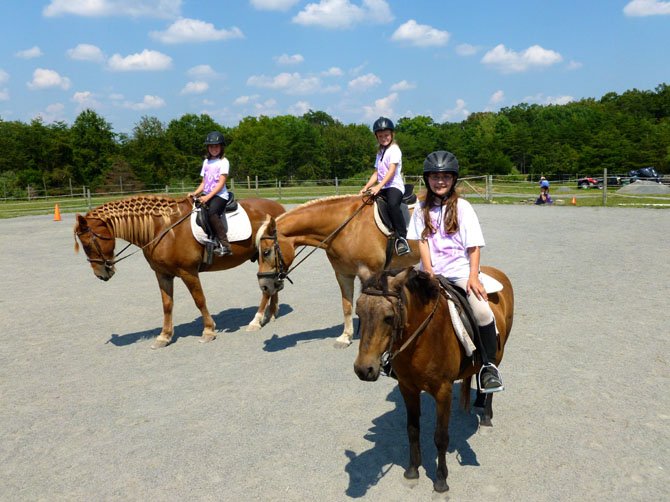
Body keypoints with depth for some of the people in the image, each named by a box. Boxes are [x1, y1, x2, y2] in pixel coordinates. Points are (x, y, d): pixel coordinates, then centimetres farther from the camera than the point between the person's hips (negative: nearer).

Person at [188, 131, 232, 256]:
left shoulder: (224, 162, 0)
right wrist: (195, 193, 1)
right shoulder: (206, 162, 20)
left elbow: (221, 183, -10)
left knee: (211, 212, -34)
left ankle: (225, 245, -29)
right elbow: (204, 182, 20)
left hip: (220, 195, -7)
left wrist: (208, 197, -20)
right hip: (206, 195, 7)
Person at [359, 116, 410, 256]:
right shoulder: (380, 153, 21)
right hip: (381, 188, 9)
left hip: (395, 186, -9)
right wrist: (366, 188, 5)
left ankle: (402, 238, -34)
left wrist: (379, 186, -27)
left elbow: (391, 171, -16)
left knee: (392, 204, -36)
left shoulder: (394, 150, -3)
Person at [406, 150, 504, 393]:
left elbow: (474, 246, -3)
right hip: (431, 271, 3)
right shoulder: (422, 209, 8)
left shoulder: (463, 207, 0)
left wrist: (473, 276, -14)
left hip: (460, 270, -3)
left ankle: (489, 365, -8)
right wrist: (428, 273, -9)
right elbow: (422, 242, 3)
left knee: (482, 311, -26)